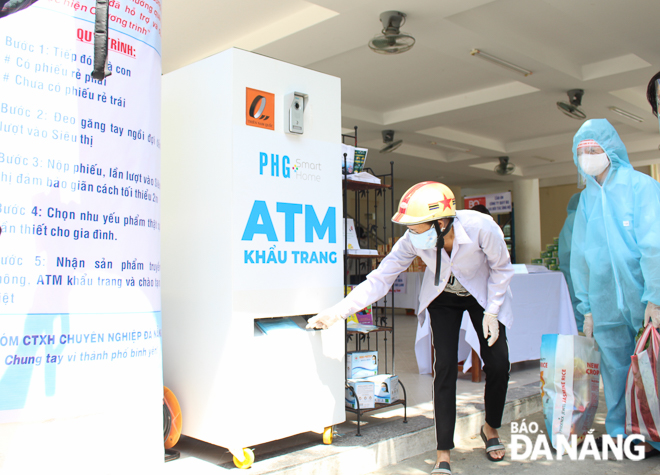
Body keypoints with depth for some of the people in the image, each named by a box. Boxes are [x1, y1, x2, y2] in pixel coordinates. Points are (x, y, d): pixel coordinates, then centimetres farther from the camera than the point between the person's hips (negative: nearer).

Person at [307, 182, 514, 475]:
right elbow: (380, 279, -23)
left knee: (498, 363, -7)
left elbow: (501, 268, -15)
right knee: (445, 367, -11)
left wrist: (491, 312, -16)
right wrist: (336, 312, -28)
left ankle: (491, 428, 23)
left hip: (483, 294, 0)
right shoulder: (413, 241, -30)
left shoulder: (481, 227, -35)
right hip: (443, 298, 0)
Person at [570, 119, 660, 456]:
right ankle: (618, 432, 23)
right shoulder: (586, 199, 11)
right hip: (606, 302, 4)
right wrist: (586, 307, 10)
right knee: (614, 367, 10)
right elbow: (579, 257, 13)